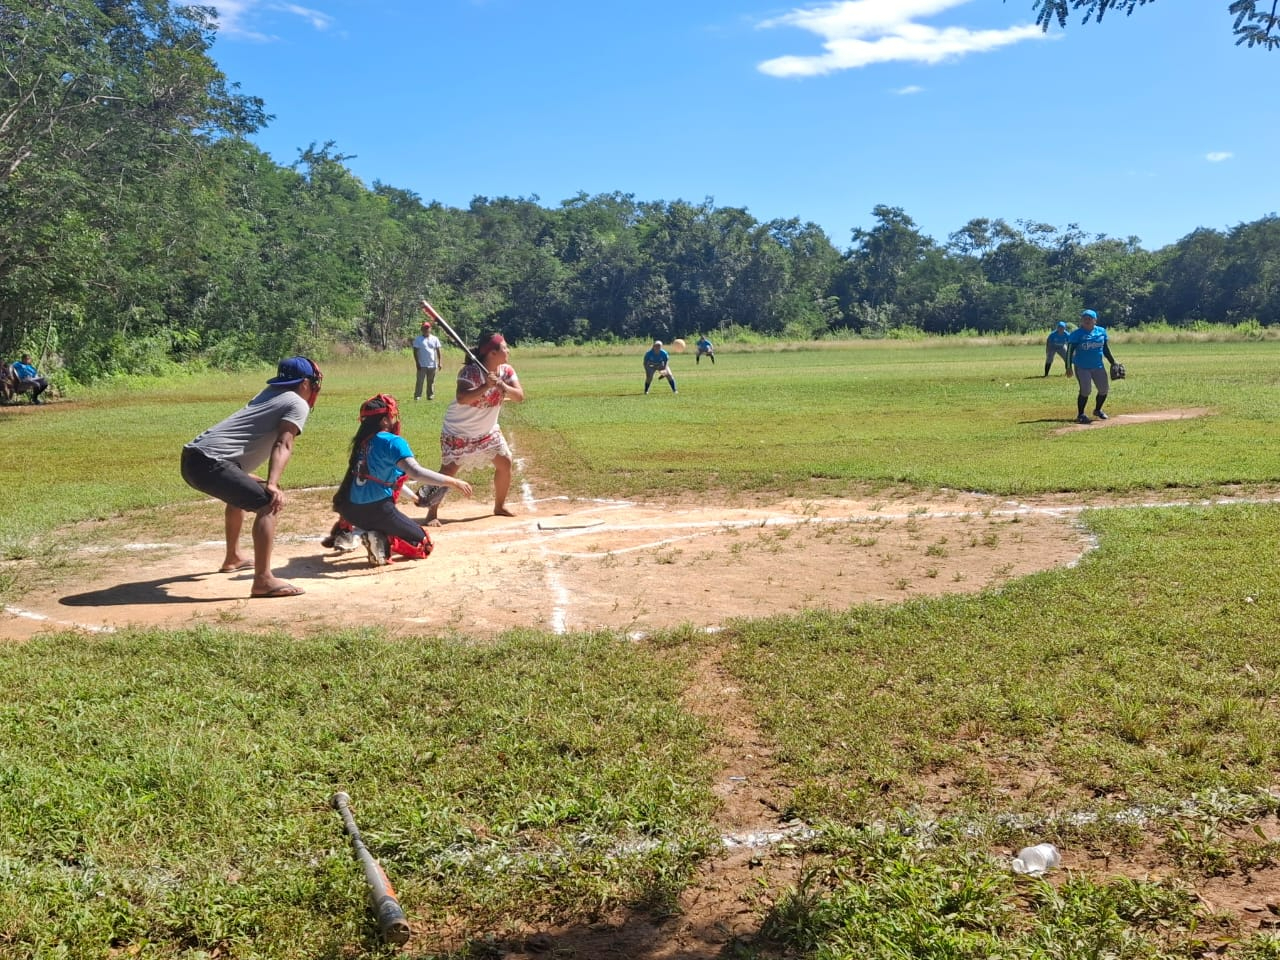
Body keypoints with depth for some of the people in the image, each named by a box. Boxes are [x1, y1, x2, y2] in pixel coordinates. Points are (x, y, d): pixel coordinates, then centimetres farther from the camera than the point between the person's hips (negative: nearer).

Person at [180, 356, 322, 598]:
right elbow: (282, 445, -16)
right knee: (268, 504, -18)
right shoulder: (298, 405, 1)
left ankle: (233, 558, 51)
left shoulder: (269, 394, 25)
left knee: (240, 493, 36)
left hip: (192, 458, 10)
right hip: (209, 463, -10)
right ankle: (263, 581, -29)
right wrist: (272, 485, -28)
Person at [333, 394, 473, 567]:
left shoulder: (363, 441, 11)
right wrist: (453, 482, -27)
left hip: (350, 511, 7)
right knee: (423, 546, 6)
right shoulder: (392, 441, -12)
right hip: (376, 511, -7)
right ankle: (383, 541, -18)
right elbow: (415, 471, -27)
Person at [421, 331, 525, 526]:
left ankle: (500, 506, 25)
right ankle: (432, 513, 3)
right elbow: (462, 398, -41)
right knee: (448, 471, -8)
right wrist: (486, 386, -49)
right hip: (459, 432, -6)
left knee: (505, 464, 6)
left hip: (488, 431, 7)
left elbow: (519, 396, -16)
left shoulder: (506, 371, -7)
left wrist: (503, 386, -34)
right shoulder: (470, 372, -27)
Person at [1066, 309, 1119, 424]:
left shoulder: (1101, 331, 6)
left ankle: (1097, 410, 32)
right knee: (1085, 390, -14)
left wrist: (1113, 362, 11)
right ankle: (1080, 415, 0)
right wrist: (1069, 366, -15)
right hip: (1082, 367, -5)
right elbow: (1070, 350, -9)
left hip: (1098, 366, 5)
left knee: (1104, 389, 7)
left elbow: (1106, 349, 15)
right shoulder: (1076, 333, -8)